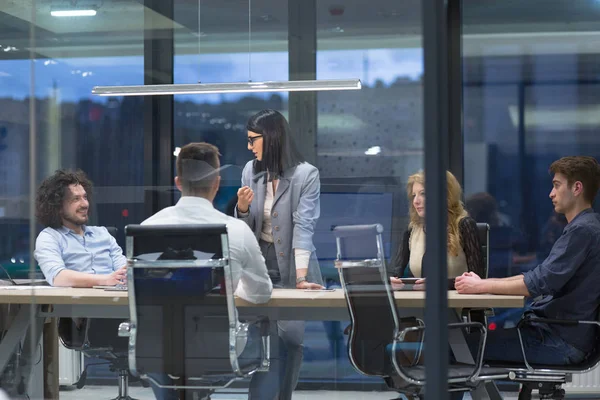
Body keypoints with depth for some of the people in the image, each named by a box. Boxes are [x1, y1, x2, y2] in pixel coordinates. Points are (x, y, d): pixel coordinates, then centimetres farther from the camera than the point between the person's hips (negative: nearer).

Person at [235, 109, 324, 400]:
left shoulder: (306, 174, -12)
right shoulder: (251, 170, 3)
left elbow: (304, 226, -19)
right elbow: (246, 227, 9)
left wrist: (301, 276, -28)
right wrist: (242, 208, -14)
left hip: (291, 267, -3)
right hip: (258, 263, 4)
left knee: (291, 336, -3)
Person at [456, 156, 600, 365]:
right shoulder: (583, 227, 18)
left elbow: (540, 283, -23)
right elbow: (541, 276, 20)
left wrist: (481, 286, -14)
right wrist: (482, 283, 9)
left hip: (561, 341, -10)